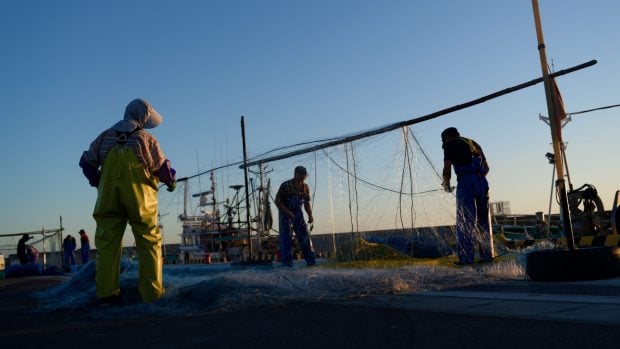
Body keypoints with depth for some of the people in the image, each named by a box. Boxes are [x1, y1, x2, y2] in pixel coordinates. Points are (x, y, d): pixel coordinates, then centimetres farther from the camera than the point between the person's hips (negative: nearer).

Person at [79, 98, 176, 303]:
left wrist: (98, 183, 26)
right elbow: (162, 168, -2)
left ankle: (106, 292, 2)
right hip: (140, 197, -3)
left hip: (109, 196, 3)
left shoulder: (105, 137, 12)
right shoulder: (146, 139, 0)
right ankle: (151, 291, -1)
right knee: (149, 242, 4)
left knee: (107, 242, 7)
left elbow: (87, 162, 13)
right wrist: (171, 181, 18)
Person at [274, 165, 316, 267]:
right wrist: (287, 212, -25)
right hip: (285, 213, -4)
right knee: (286, 237, -7)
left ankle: (310, 261, 5)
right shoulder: (285, 185, -16)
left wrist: (310, 216, -4)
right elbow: (277, 201, -14)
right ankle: (287, 262, -2)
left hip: (297, 213, 4)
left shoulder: (305, 187, -1)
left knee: (304, 235, -1)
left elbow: (307, 203, 9)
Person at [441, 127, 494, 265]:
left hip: (466, 182, -6)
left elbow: (447, 168, 0)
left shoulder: (450, 144, 8)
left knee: (465, 222, -4)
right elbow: (486, 167, 22)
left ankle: (466, 257, -6)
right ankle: (487, 255, 14)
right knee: (484, 219, 13)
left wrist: (446, 184, 15)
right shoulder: (473, 143, 26)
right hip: (482, 181, 6)